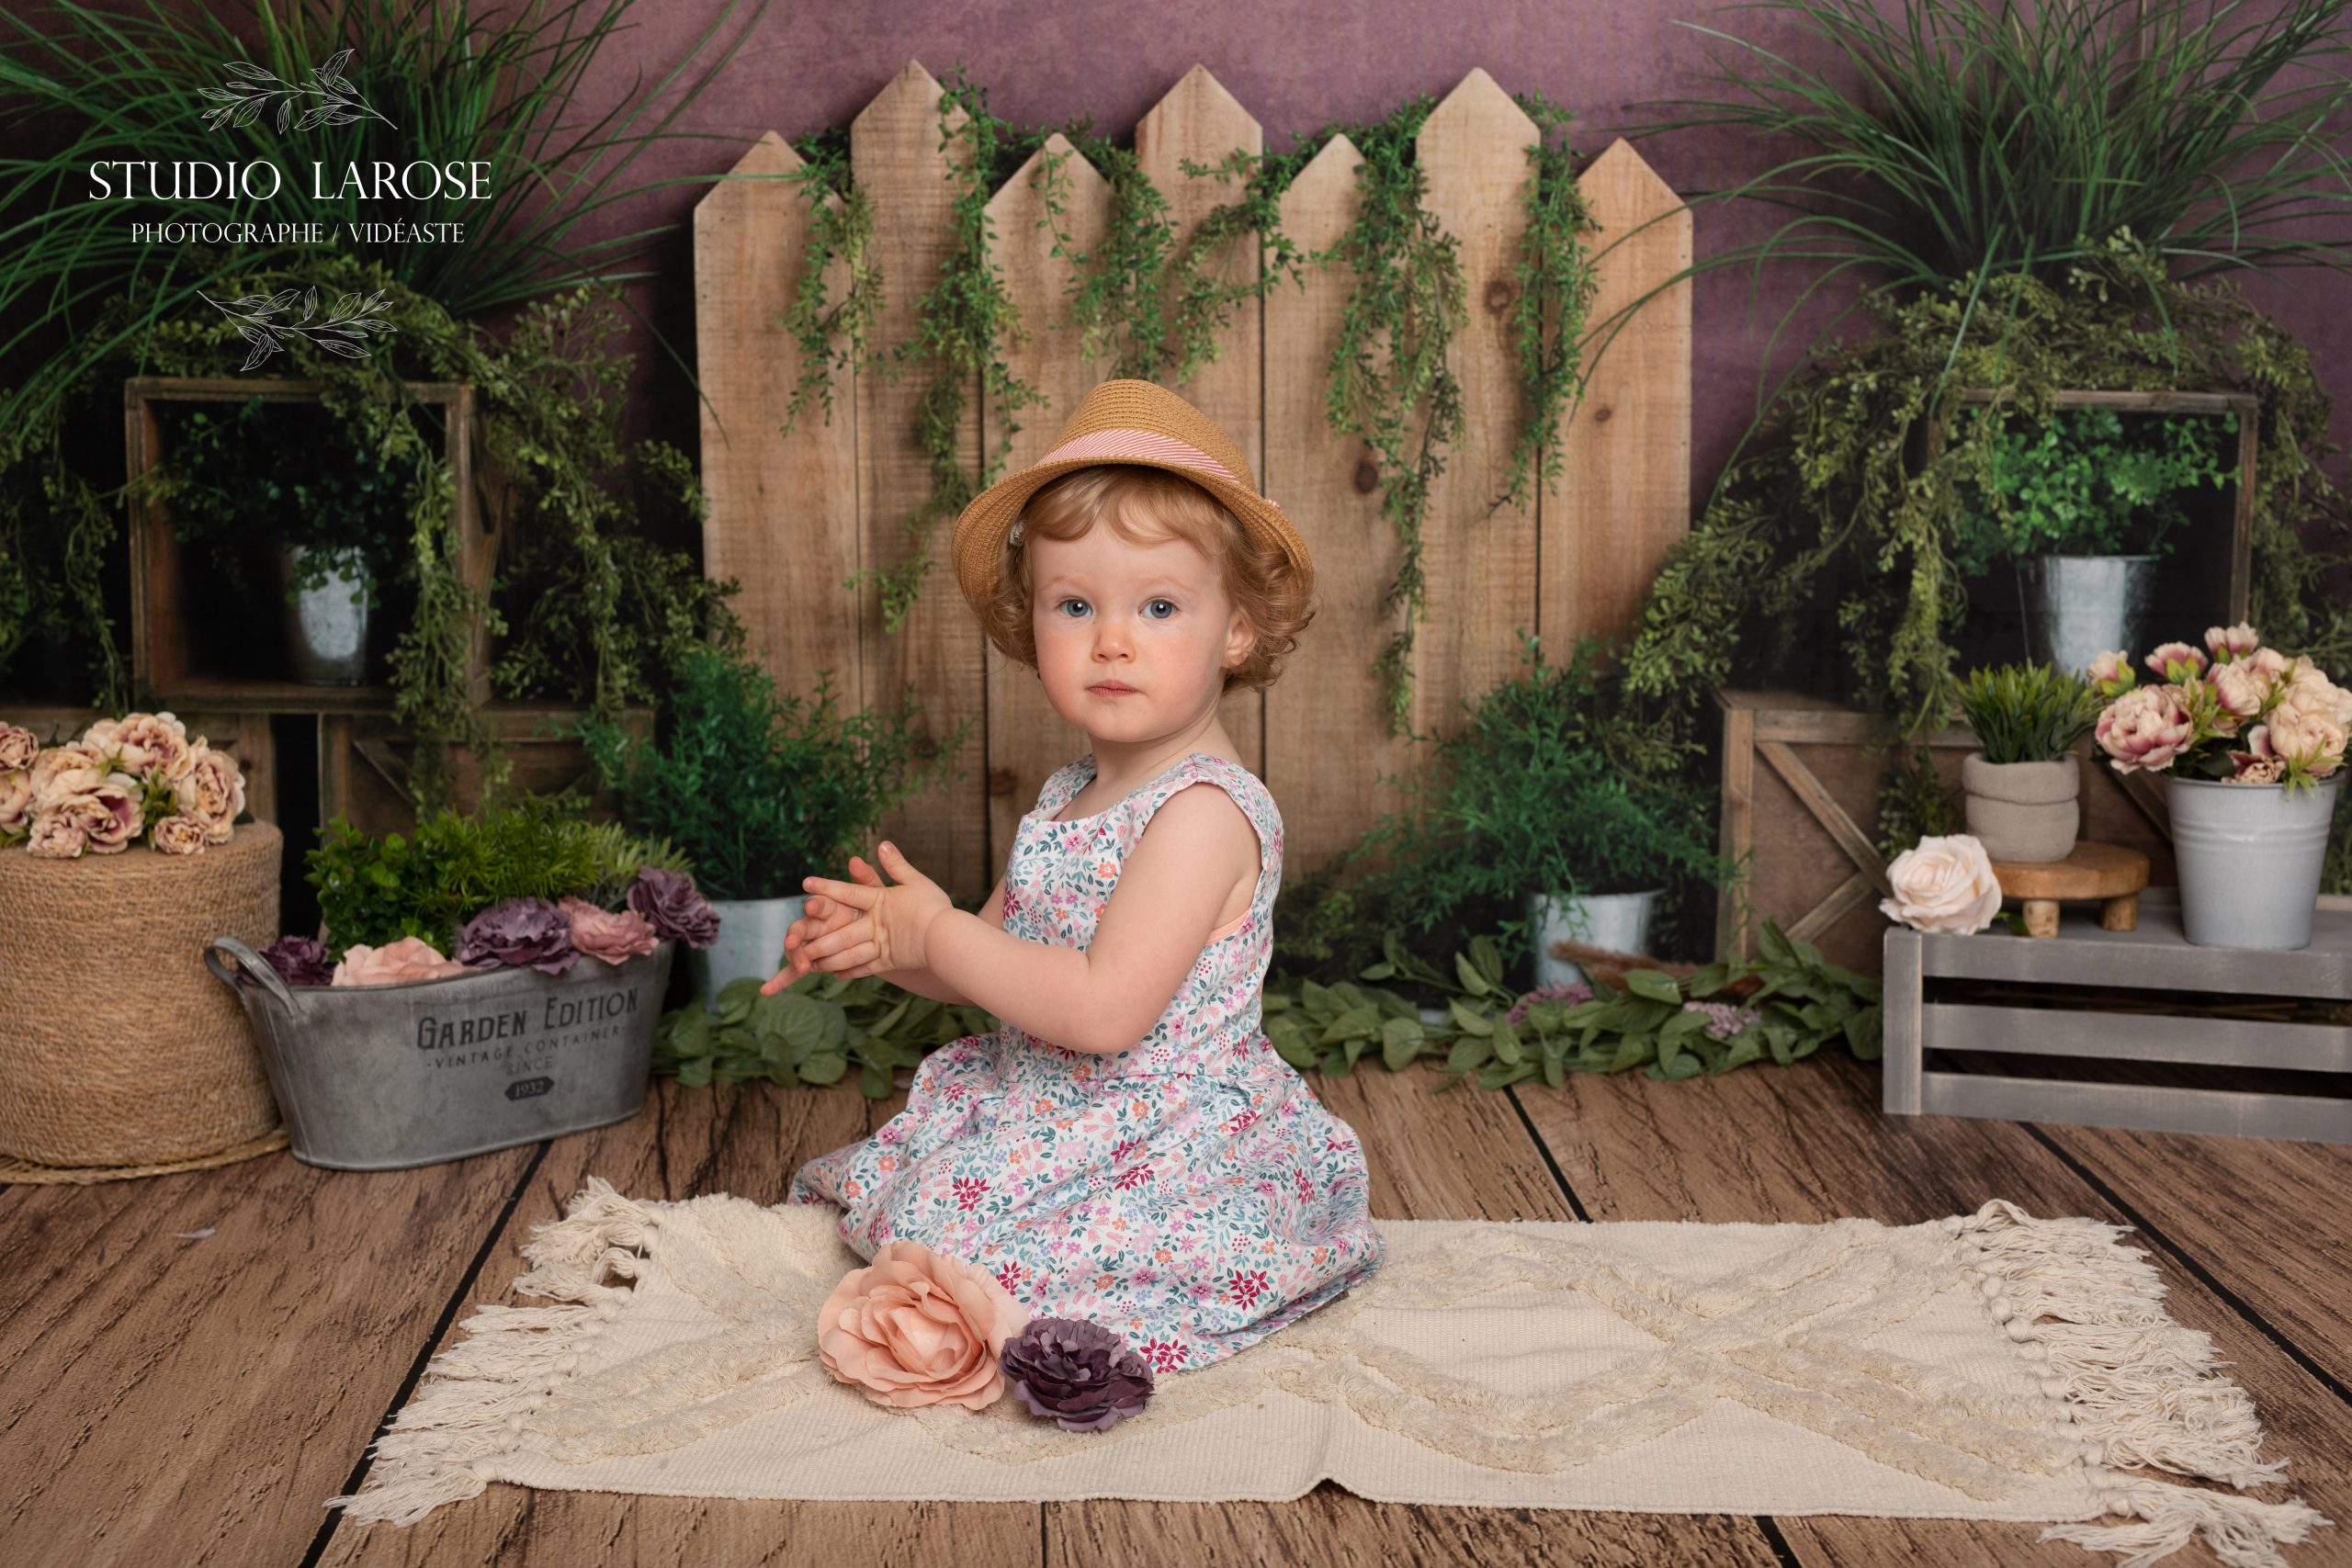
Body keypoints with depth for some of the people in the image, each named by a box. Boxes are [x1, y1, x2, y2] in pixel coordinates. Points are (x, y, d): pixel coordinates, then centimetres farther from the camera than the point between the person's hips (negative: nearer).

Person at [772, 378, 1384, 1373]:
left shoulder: (1205, 808, -22)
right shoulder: (1068, 799, 7)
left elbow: (1103, 1007, -28)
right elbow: (999, 966, 15)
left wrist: (933, 934, -18)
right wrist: (884, 943, -5)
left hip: (1168, 1145, -9)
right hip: (1044, 1110, 9)